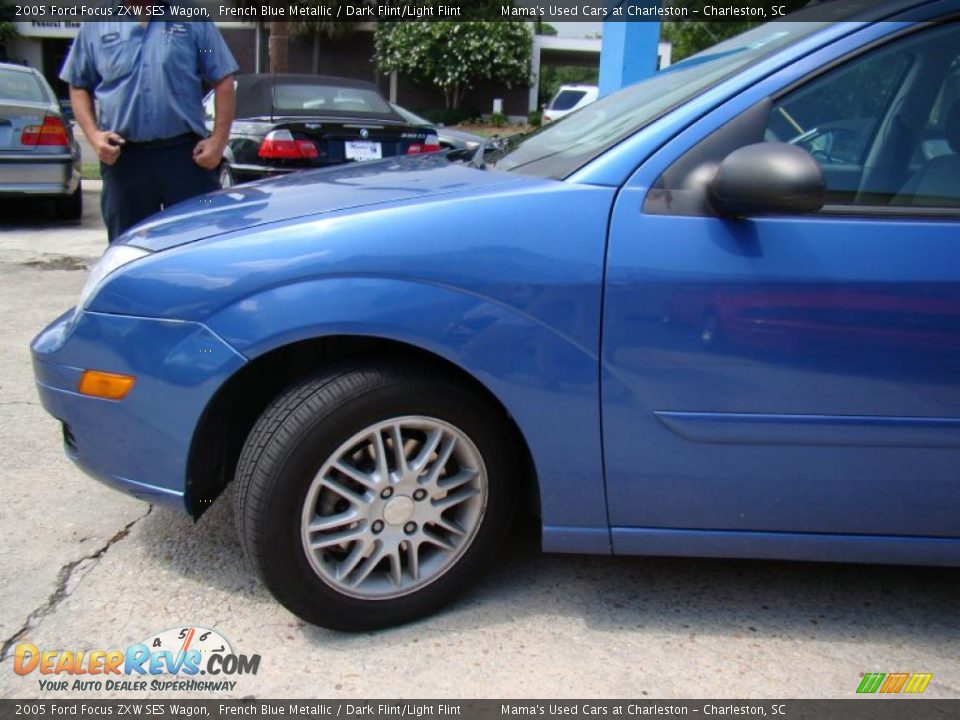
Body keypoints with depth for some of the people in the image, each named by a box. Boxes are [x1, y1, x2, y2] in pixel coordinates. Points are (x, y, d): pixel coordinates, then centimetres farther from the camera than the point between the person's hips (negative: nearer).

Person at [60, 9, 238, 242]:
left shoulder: (192, 21, 7)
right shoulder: (95, 26, 11)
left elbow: (223, 81, 4)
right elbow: (78, 86, 15)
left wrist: (219, 139, -6)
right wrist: (93, 134, -2)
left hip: (185, 154, -2)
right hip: (122, 159, 2)